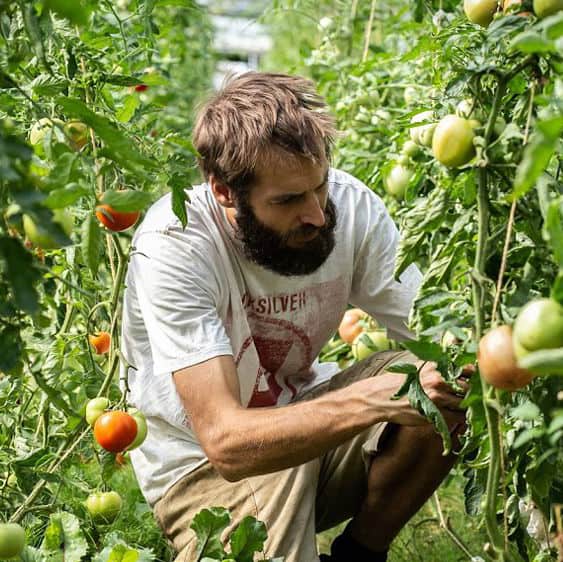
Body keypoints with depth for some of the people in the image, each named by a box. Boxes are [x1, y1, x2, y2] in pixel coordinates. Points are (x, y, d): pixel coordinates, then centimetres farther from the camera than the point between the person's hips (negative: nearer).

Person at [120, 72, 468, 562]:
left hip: (304, 412, 4)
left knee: (443, 393, -22)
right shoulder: (172, 246, -28)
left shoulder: (351, 205, -15)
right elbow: (225, 441, -34)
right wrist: (373, 400, -47)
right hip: (206, 462, -4)